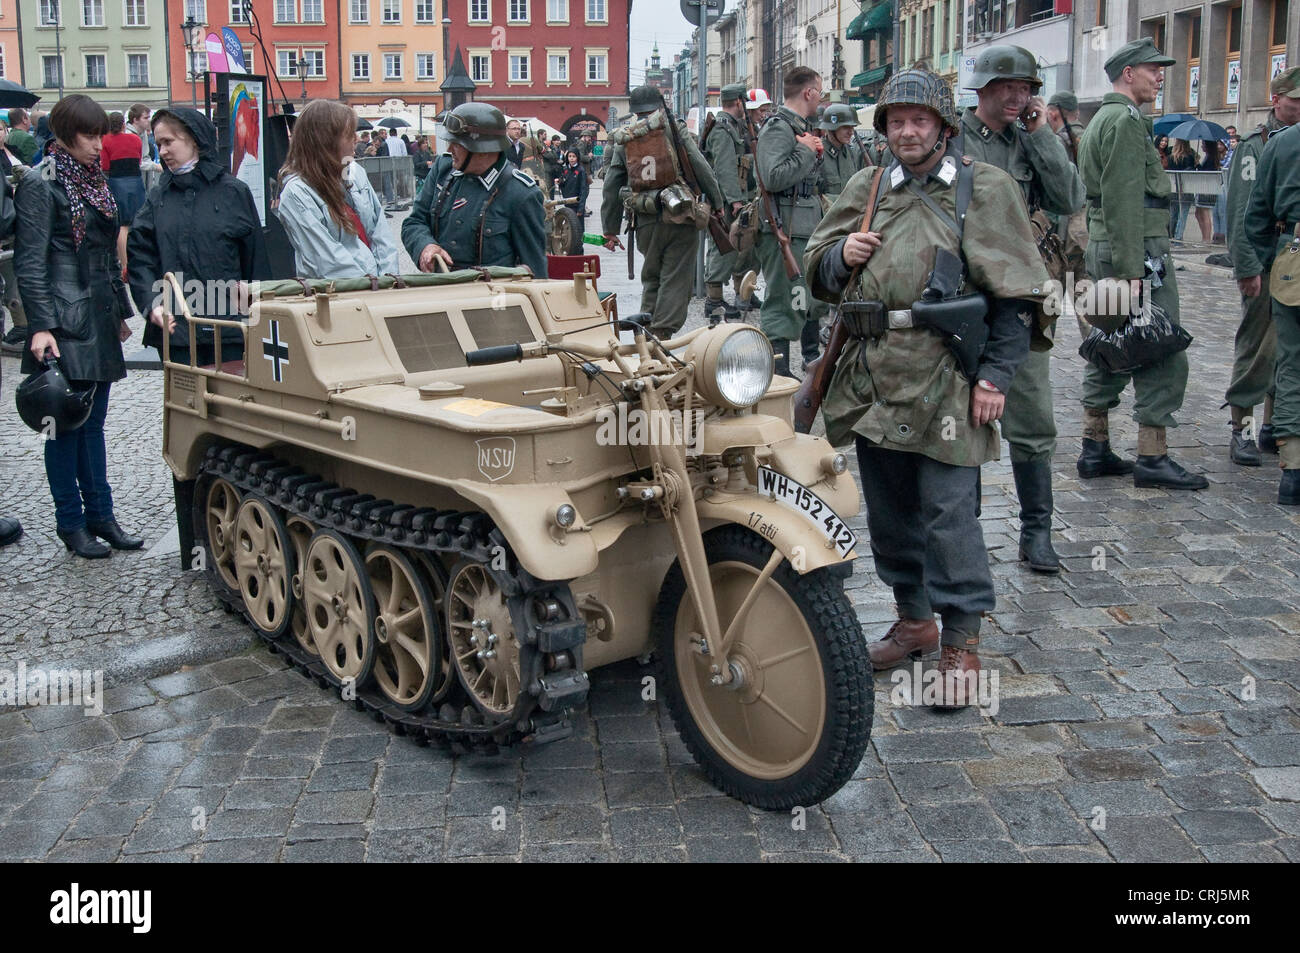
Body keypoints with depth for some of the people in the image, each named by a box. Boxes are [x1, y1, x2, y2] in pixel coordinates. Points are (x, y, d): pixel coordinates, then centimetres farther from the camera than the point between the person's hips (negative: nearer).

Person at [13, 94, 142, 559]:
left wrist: (120, 311, 21)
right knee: (66, 424, 0)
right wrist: (39, 326, -20)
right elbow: (30, 262, -13)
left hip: (100, 321, 7)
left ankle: (100, 515, 19)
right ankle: (71, 523, 9)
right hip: (65, 322, -7)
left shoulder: (94, 181, 15)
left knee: (93, 421, 12)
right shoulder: (41, 185, -7)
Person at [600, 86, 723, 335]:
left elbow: (611, 189, 13)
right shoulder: (675, 130, 1)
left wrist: (610, 230, 19)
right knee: (676, 280, 1)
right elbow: (701, 168, -3)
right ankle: (663, 335, -5)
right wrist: (716, 202, 8)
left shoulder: (622, 141, 11)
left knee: (651, 277, 18)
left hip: (646, 222, 4)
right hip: (680, 220, -3)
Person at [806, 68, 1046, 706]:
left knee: (948, 510, -7)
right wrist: (840, 254, -3)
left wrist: (996, 374, -10)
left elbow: (1013, 293, -2)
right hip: (872, 376, 5)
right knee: (888, 507, 13)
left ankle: (961, 641, 5)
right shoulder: (864, 189, 16)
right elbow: (816, 272, 20)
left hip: (944, 378, -5)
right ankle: (914, 618, 30)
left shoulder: (984, 189, 3)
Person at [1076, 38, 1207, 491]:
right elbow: (1124, 202, -21)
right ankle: (1153, 459, -3)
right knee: (1163, 356, -6)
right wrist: (1131, 271, -24)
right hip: (1138, 251, -11)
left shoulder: (1101, 119, 20)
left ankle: (1095, 451, 17)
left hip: (1103, 250, 11)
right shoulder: (1126, 121, -12)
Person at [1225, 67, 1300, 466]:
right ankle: (1240, 430, 5)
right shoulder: (1256, 144, -6)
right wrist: (1247, 267, -15)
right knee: (1257, 346, -3)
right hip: (1267, 265, -6)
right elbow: (1241, 213, -10)